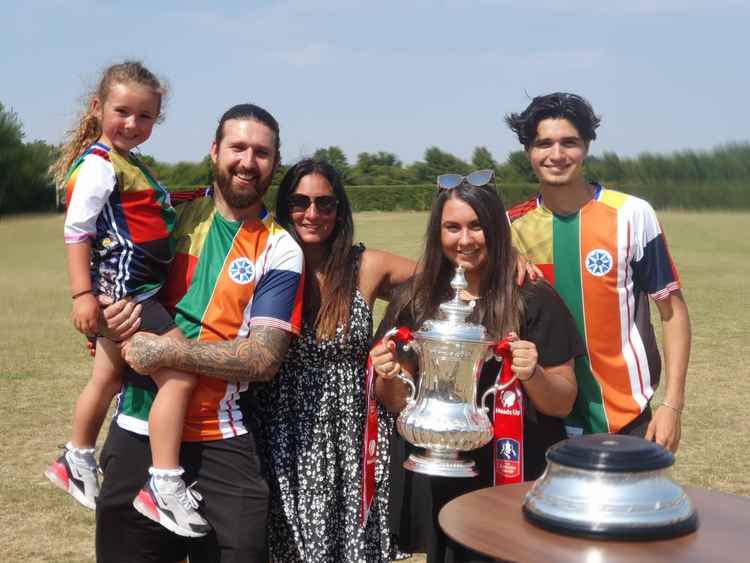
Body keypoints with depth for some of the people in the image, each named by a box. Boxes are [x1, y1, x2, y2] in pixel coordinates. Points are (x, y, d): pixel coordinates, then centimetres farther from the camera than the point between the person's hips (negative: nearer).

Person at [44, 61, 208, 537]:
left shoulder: (130, 164, 16)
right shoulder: (98, 163, -11)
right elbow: (77, 230, -17)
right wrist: (83, 294, -22)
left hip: (131, 291, 10)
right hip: (121, 290, -10)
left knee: (108, 378, 23)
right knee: (179, 373, -16)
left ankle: (77, 462, 42)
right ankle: (165, 484, -11)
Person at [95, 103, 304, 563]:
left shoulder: (279, 251, -6)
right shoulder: (175, 214, 4)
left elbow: (263, 358, -14)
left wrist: (169, 351, -21)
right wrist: (117, 304, -6)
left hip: (221, 444, -3)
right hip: (138, 431, 3)